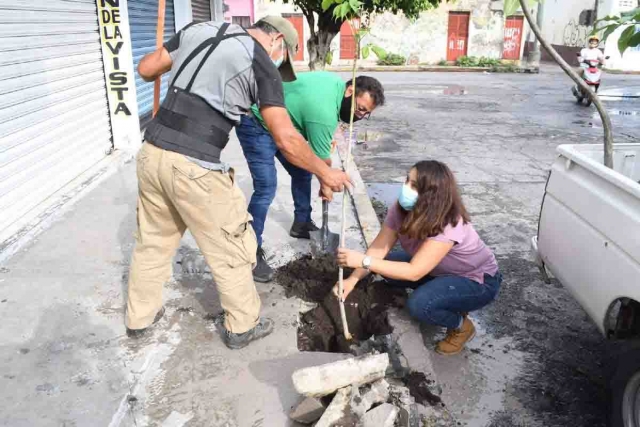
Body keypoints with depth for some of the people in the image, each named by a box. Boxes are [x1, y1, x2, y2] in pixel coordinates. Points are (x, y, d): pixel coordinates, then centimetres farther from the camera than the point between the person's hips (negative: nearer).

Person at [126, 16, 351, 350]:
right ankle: (242, 327, 28)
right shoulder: (262, 64, -2)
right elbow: (286, 140, -8)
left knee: (152, 241, 23)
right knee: (230, 249, 12)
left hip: (151, 153, 7)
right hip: (194, 168, -7)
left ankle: (139, 317, 41)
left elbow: (146, 69, 20)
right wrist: (325, 173, 4)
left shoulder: (198, 30, 15)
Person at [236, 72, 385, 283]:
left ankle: (301, 224, 30)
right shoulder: (324, 112, -32)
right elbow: (323, 162, -19)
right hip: (256, 125, -10)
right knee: (266, 188, -18)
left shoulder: (337, 83, -4)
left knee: (302, 171, 13)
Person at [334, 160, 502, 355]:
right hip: (443, 270, 8)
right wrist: (352, 280, -29)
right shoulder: (401, 209, -15)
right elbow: (379, 248, -16)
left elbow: (414, 272, -39)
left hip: (479, 281, -8)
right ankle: (450, 301, 8)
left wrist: (363, 260, -43)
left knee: (419, 304, -31)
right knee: (387, 267, -7)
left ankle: (461, 327, 2)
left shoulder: (449, 225, -36)